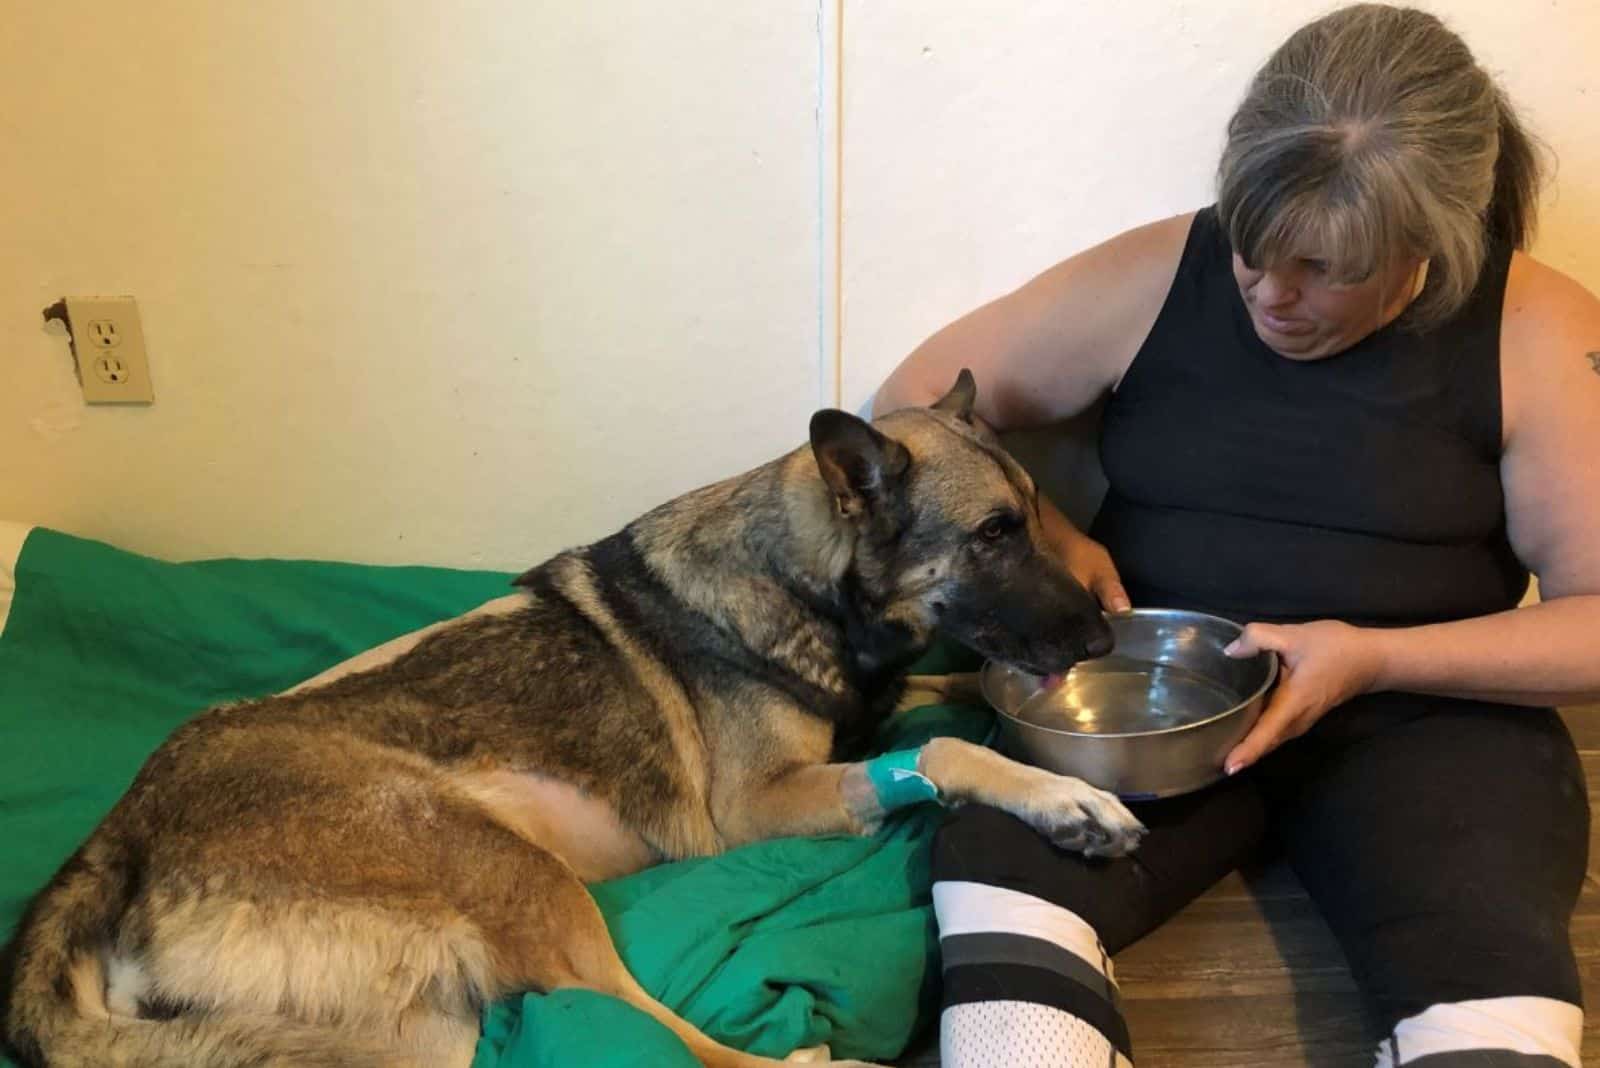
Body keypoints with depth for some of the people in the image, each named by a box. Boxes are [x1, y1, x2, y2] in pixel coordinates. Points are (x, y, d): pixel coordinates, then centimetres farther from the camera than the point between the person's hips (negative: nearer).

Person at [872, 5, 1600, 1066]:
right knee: (1001, 882, -29)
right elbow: (915, 404, 5)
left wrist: (1371, 658, -18)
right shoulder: (1161, 273, -2)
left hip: (1421, 708, 0)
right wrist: (1039, 531, -11)